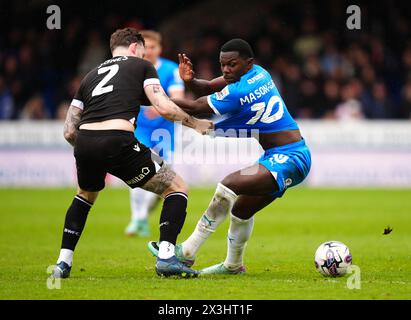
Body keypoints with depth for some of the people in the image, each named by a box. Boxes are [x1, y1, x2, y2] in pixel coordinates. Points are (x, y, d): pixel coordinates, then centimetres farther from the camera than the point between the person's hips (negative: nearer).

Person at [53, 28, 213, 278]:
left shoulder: (90, 76, 29)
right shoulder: (141, 66, 18)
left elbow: (69, 131, 23)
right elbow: (164, 107, 2)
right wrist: (195, 124, 17)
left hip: (84, 141, 5)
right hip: (118, 142, -5)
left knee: (86, 195, 37)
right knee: (178, 189, 10)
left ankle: (63, 263, 30)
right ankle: (166, 256, -5)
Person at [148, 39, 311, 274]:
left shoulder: (239, 92, -18)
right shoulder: (258, 73, 8)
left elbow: (195, 108, -10)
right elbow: (209, 88, 12)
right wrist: (190, 81, -9)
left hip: (287, 160, -11)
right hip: (287, 158, 11)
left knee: (229, 185, -25)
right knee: (242, 209, 21)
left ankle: (187, 252, -23)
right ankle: (233, 265, 39)